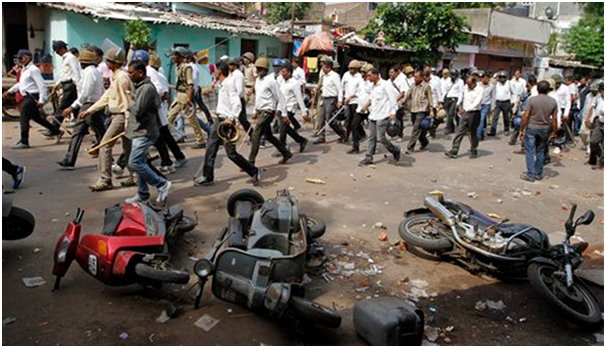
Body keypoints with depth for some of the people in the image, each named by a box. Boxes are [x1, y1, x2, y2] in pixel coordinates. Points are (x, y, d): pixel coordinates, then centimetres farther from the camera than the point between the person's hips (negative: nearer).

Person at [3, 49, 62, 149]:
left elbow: (41, 85, -20)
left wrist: (42, 100, -24)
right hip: (28, 97, 10)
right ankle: (56, 131, 27)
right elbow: (20, 83, 30)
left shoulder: (33, 69, -14)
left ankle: (24, 142, -4)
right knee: (36, 117, 18)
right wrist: (9, 91, 28)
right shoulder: (24, 70, 16)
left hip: (33, 97, -10)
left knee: (24, 118, -9)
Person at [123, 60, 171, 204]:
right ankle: (143, 194, 22)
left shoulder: (147, 88, -18)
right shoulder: (139, 86, 13)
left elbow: (137, 110, -25)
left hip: (144, 133, -10)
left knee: (135, 163, -13)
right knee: (139, 163, 13)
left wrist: (130, 103, -6)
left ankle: (162, 184, -2)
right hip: (139, 131, 10)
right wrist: (129, 124, 13)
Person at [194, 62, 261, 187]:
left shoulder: (229, 83, -18)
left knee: (231, 153, -3)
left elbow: (237, 103, -27)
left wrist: (232, 118, -32)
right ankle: (207, 177, 19)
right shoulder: (222, 84, 11)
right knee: (210, 149, 10)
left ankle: (254, 172, 11)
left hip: (227, 122, -10)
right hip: (219, 120, 10)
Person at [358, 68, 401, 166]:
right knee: (371, 137, 5)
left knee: (381, 138, -8)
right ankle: (368, 158, 9)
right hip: (373, 115, 8)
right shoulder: (374, 86, 16)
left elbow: (393, 98, -13)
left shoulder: (386, 84, -9)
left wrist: (393, 113, -20)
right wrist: (365, 107, 13)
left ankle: (395, 151, 13)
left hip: (382, 116, -8)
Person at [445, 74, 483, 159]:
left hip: (474, 113, -5)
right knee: (459, 132, -1)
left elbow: (476, 102, -25)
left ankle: (473, 151, 23)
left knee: (473, 133, 6)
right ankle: (454, 151, -2)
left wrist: (466, 109, -37)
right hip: (465, 113, 5)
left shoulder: (480, 90, -14)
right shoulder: (466, 87, 4)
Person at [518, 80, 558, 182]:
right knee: (540, 151, 15)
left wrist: (521, 130, -4)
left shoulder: (532, 100, -12)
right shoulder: (553, 102, -2)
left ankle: (530, 175, 1)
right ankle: (538, 174, 21)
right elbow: (554, 118, 0)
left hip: (531, 128, -3)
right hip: (545, 129, 3)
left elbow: (526, 116, -12)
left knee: (530, 151, 2)